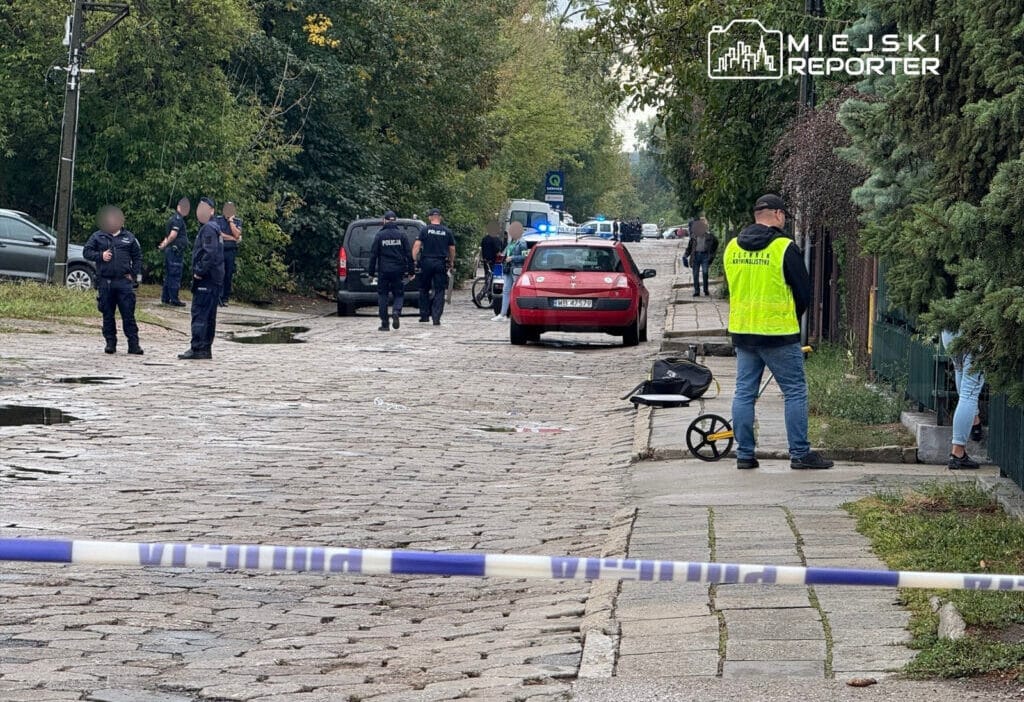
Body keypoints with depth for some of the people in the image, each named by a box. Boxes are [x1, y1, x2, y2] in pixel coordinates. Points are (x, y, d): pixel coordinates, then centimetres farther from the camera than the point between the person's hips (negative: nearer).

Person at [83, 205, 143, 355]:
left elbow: (137, 257, 14)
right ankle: (110, 342, 14)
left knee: (128, 314, -5)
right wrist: (100, 256, -9)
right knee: (107, 314, 5)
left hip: (124, 281, -1)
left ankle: (133, 344, -4)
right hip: (104, 282, 1)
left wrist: (133, 274, 3)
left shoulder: (129, 237, 10)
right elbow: (86, 252, 8)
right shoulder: (97, 236, 9)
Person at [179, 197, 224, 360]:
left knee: (199, 314, -10)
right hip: (214, 279, 10)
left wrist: (200, 272, -19)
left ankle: (197, 349, -12)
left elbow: (210, 253, -24)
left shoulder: (208, 229, -12)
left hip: (206, 279, -10)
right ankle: (206, 349, 16)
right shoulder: (213, 228, 19)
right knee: (209, 316, 12)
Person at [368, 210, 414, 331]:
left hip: (384, 271, -1)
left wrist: (371, 272, 5)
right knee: (399, 294, 10)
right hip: (398, 271, 1)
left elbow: (373, 255, -1)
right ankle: (396, 311, -20)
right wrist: (411, 271, 7)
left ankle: (384, 324, 4)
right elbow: (409, 255, 2)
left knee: (382, 296, 7)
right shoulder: (401, 235, 2)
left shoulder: (380, 235, 0)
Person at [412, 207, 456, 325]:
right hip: (441, 263, 1)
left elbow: (417, 246, -9)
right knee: (439, 291, 1)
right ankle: (436, 318, -7)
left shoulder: (425, 230, 0)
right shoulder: (447, 231, 5)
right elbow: (452, 249, 9)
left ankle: (424, 315, 13)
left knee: (424, 290, 14)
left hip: (426, 262, -1)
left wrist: (414, 259, -6)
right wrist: (451, 262, 23)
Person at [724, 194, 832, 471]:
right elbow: (804, 293, -4)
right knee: (795, 392, 3)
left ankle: (744, 454, 10)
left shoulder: (732, 248, 6)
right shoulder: (784, 248, -10)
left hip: (741, 331, 5)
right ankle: (800, 454, 3)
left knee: (744, 393, 10)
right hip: (778, 333, -5)